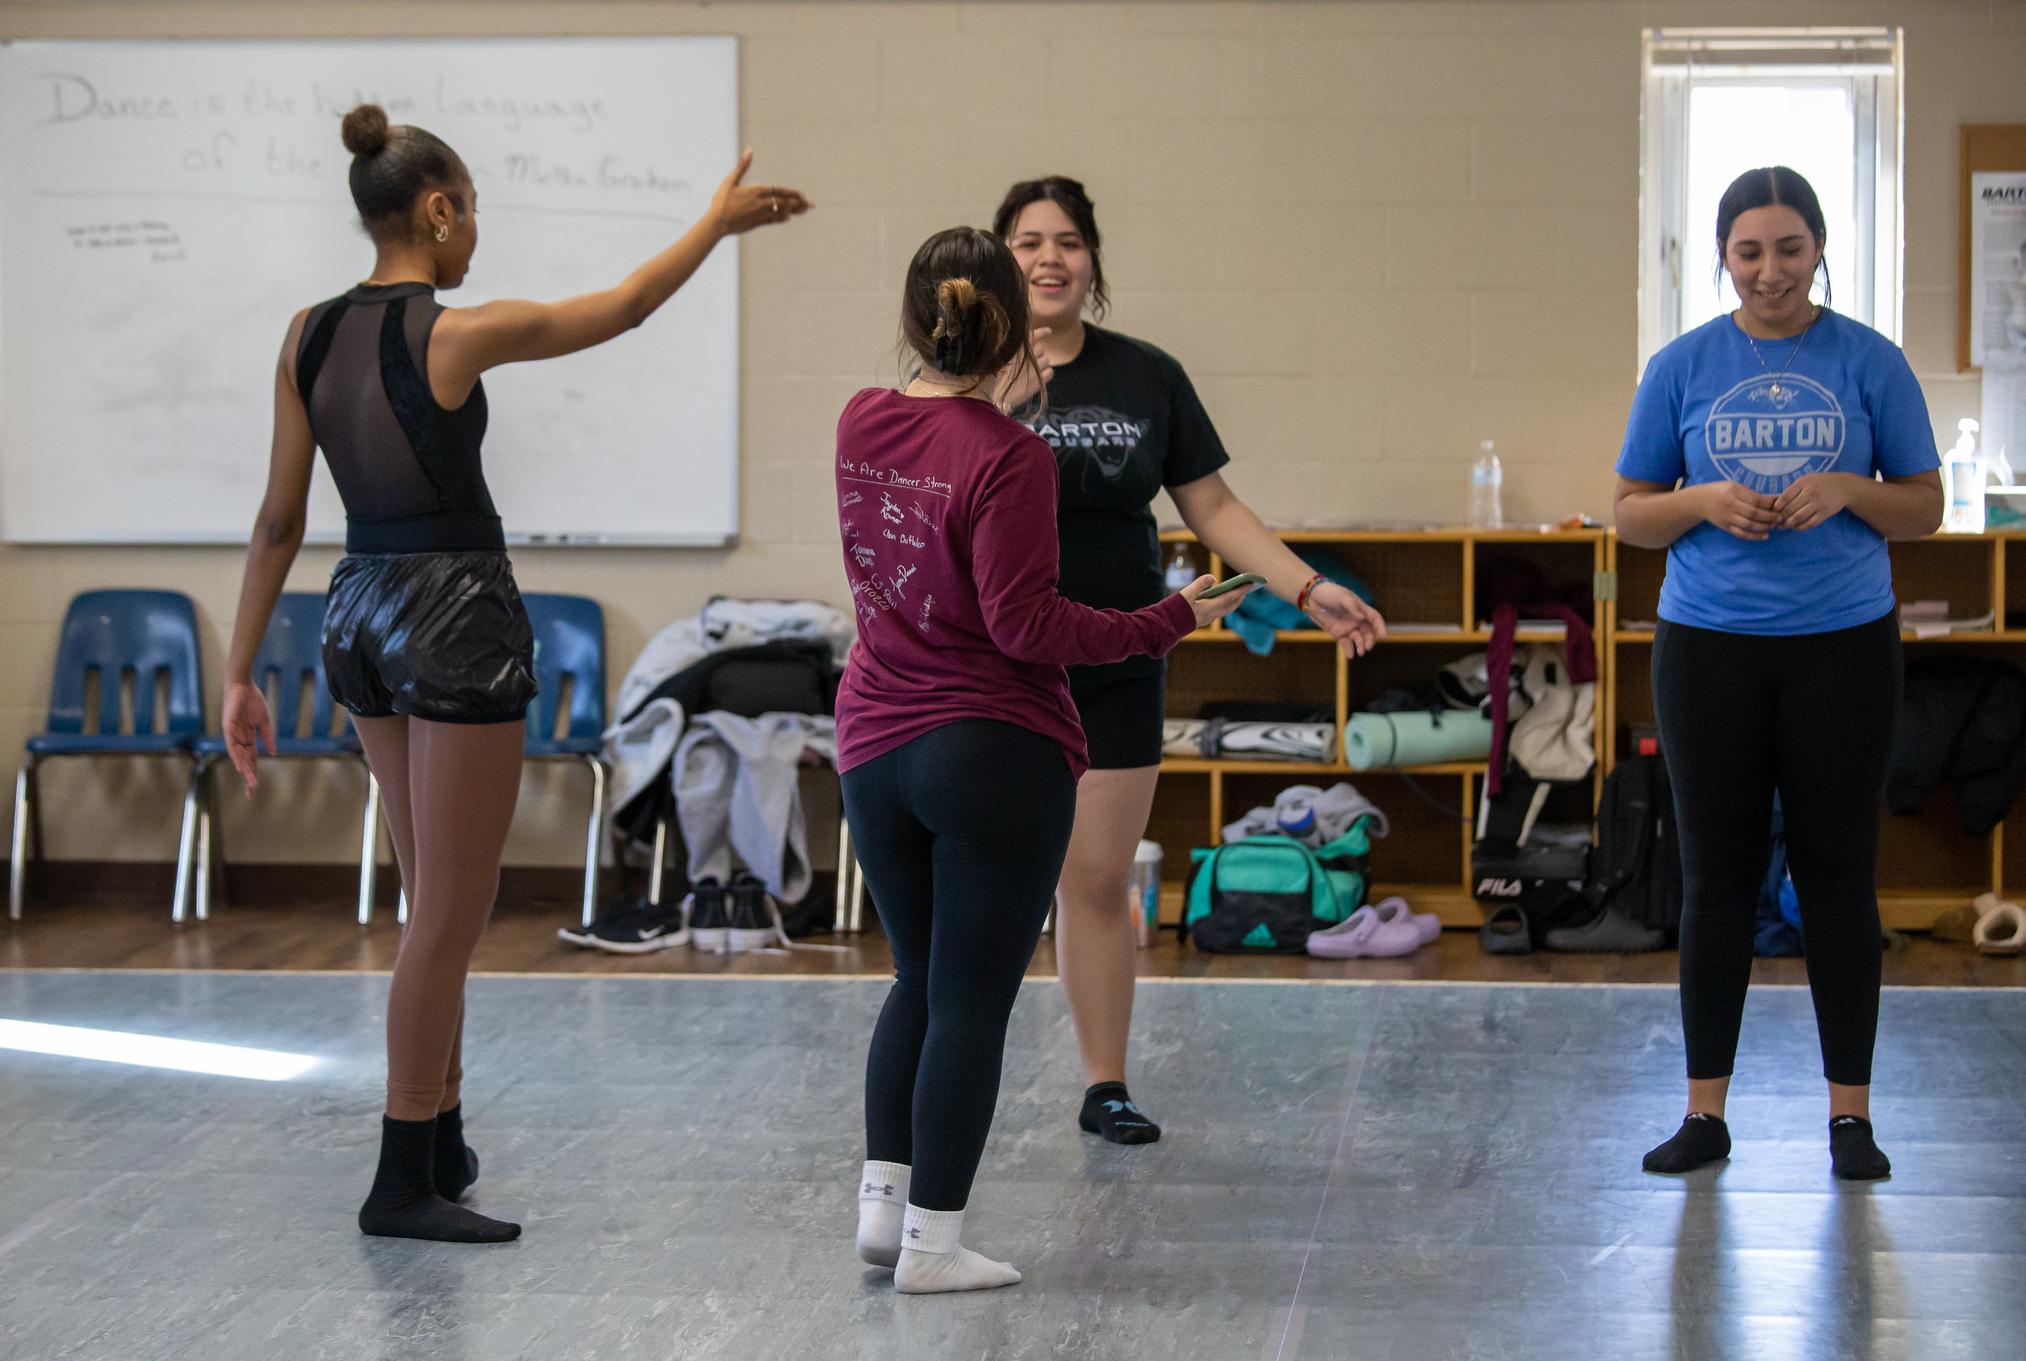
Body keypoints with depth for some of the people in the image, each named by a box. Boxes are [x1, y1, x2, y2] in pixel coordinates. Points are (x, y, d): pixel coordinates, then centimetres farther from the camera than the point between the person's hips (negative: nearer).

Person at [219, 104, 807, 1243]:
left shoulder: (310, 336, 3)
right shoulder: (456, 335, -15)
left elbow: (281, 519, 4)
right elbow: (624, 307, -2)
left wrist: (241, 670, 9)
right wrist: (722, 219, 12)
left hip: (361, 614, 7)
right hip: (460, 616, -7)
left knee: (436, 904, 19)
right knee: (450, 919, 0)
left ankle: (440, 1137, 27)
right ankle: (405, 1183, 4)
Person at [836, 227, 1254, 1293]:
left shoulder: (860, 424, 3)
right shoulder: (1009, 456, -17)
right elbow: (1024, 623, -19)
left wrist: (994, 402, 27)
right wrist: (1166, 623, -12)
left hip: (874, 752, 6)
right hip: (995, 756, -6)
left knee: (918, 983, 20)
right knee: (971, 1003, 2)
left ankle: (882, 1202, 18)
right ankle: (933, 1242, 5)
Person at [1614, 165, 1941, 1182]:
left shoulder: (1869, 363, 1)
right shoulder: (1681, 368, 3)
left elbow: (1924, 508, 4)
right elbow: (1632, 516, 5)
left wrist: (1846, 491, -16)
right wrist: (1704, 501, -14)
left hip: (1843, 649, -1)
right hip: (1710, 649, 1)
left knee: (1837, 877, 4)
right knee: (1718, 879, 5)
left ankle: (1850, 1115, 13)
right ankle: (1705, 1113, 13)